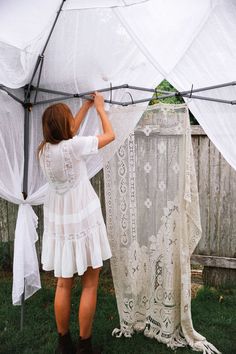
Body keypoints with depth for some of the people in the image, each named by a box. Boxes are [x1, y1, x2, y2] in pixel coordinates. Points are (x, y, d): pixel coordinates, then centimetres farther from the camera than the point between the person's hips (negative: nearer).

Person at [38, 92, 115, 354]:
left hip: (58, 224, 7)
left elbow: (69, 132, 20)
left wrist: (87, 105, 26)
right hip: (83, 222, -6)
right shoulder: (74, 146, -17)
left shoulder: (44, 150, 1)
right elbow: (110, 135, -4)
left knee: (63, 285, 16)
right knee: (89, 286, 8)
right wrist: (100, 107, 11)